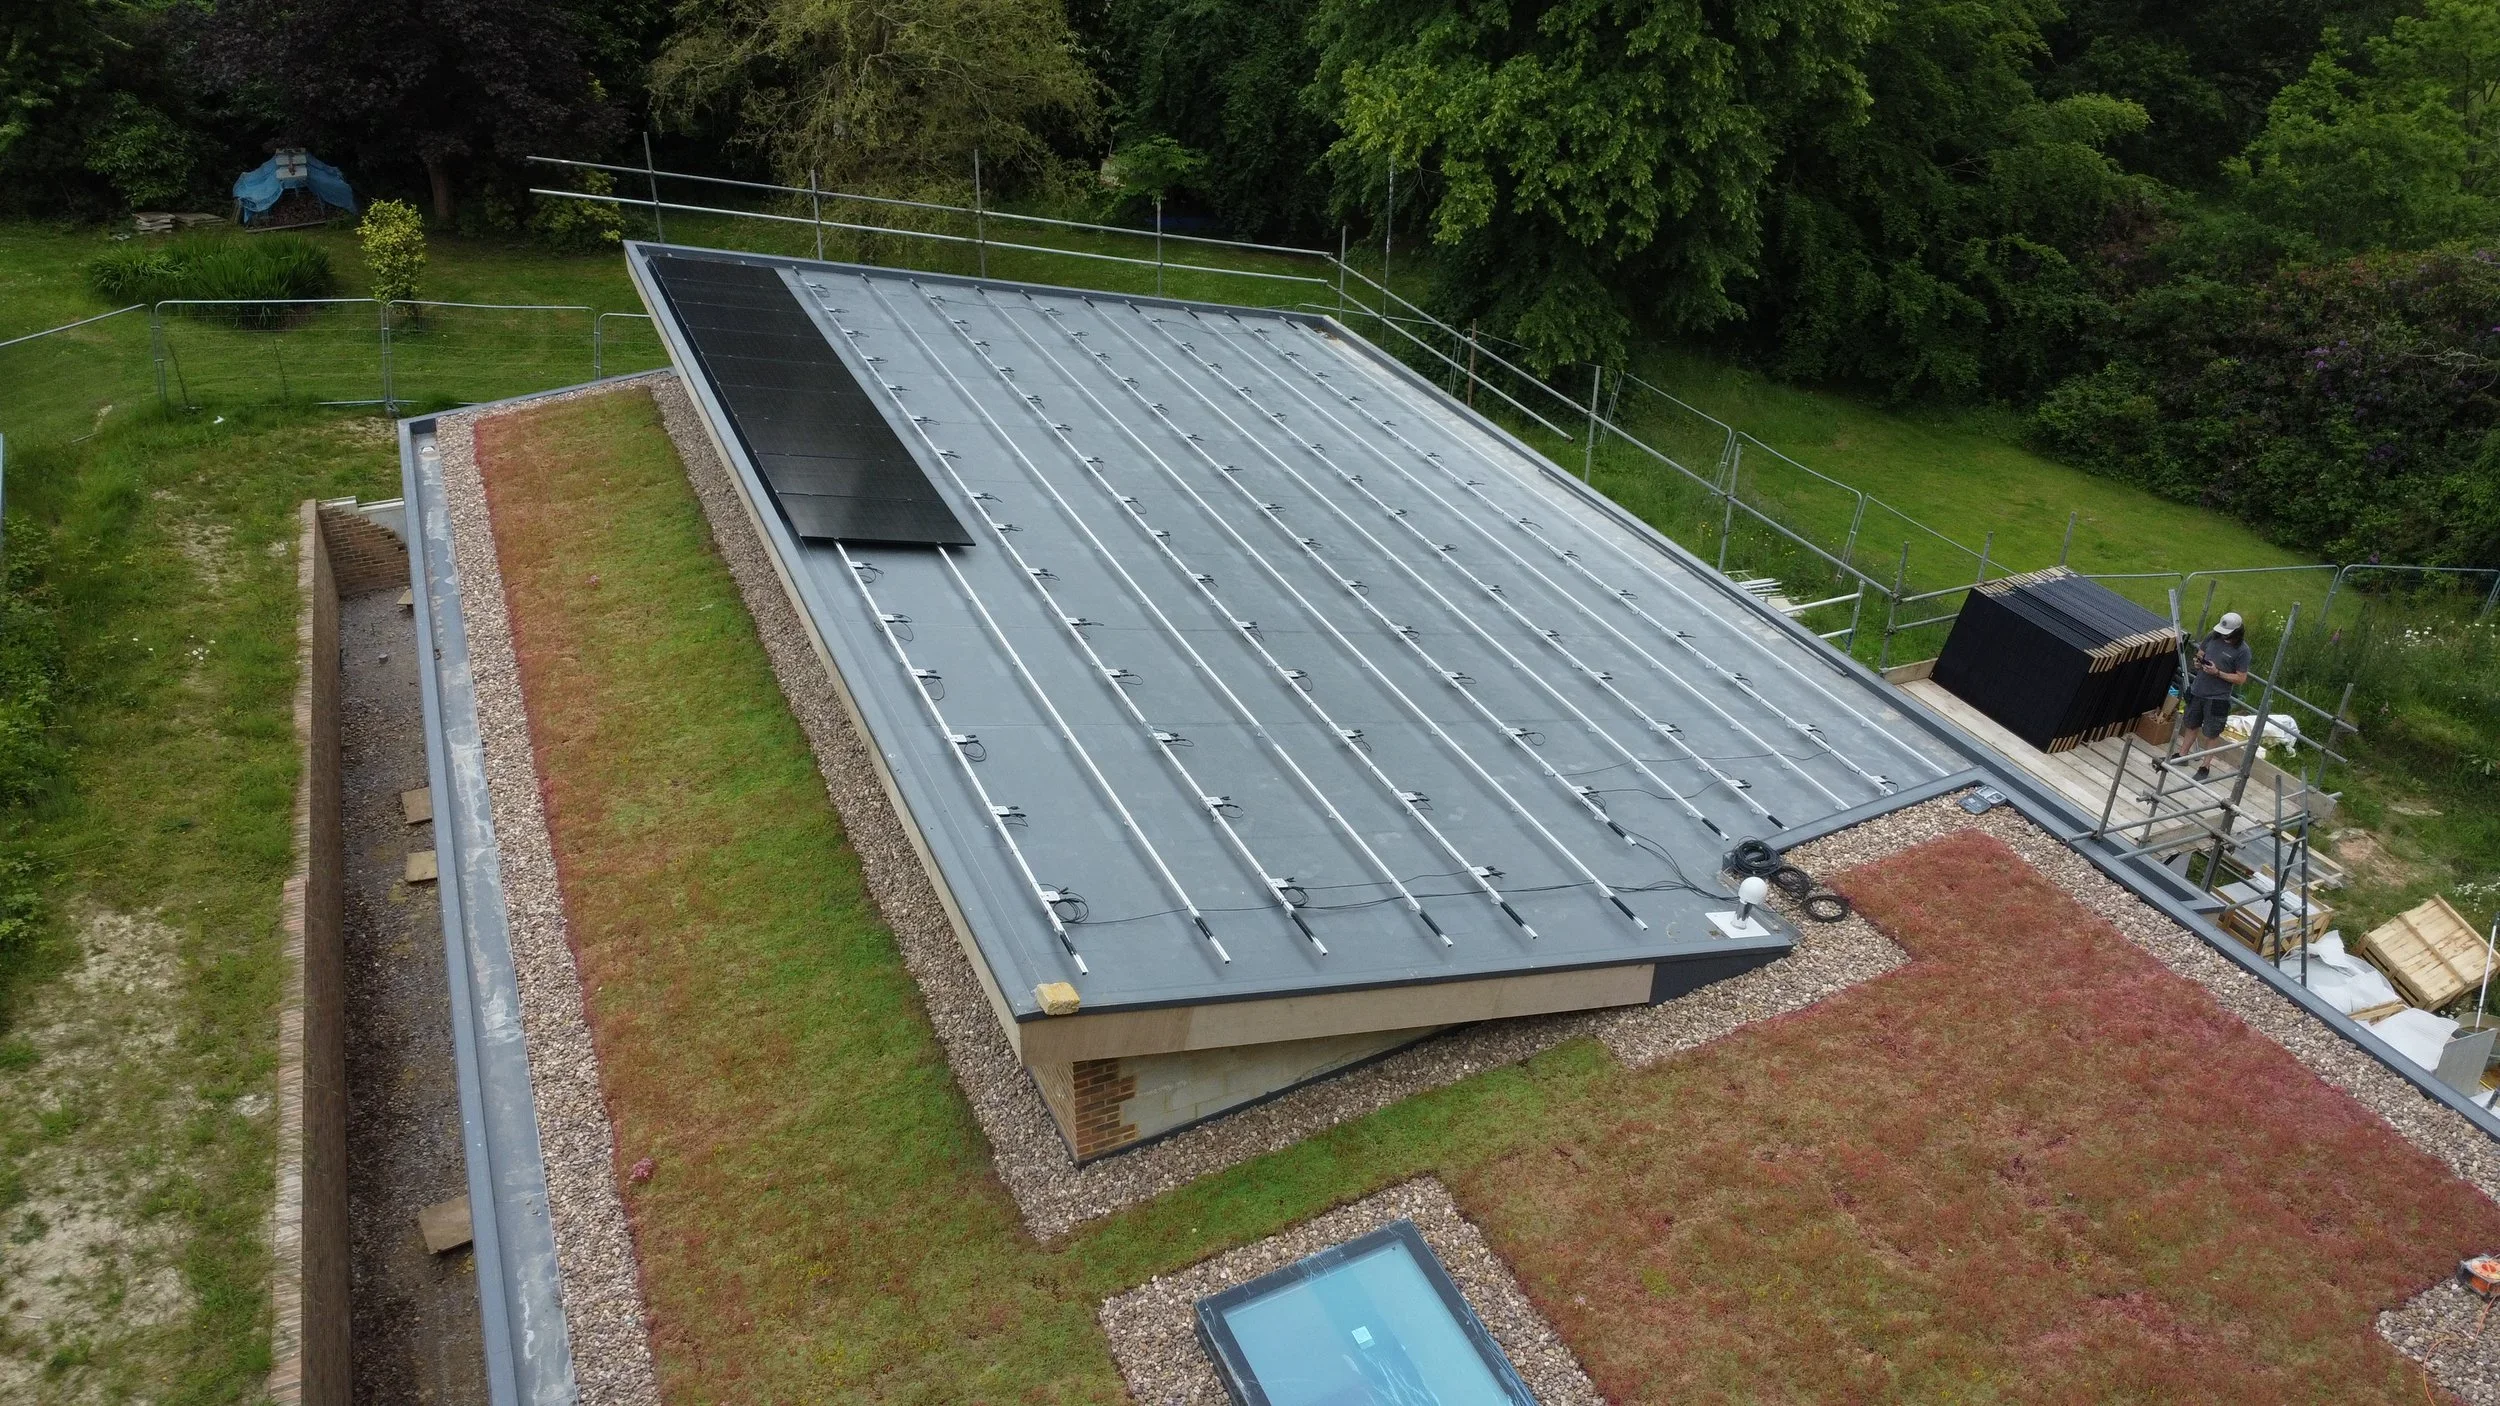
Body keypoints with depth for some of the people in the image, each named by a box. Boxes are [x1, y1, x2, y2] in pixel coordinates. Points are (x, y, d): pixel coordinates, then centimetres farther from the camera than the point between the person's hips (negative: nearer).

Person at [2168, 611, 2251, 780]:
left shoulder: (2241, 650, -15)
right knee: (2190, 725, 21)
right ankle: (2181, 755, 37)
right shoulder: (2213, 637, 0)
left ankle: (2205, 767, 18)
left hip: (2217, 698, -5)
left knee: (2210, 734, 6)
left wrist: (2218, 673, -23)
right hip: (2197, 690, 6)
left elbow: (2241, 678, -13)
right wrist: (2198, 662, -7)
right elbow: (2200, 653, 16)